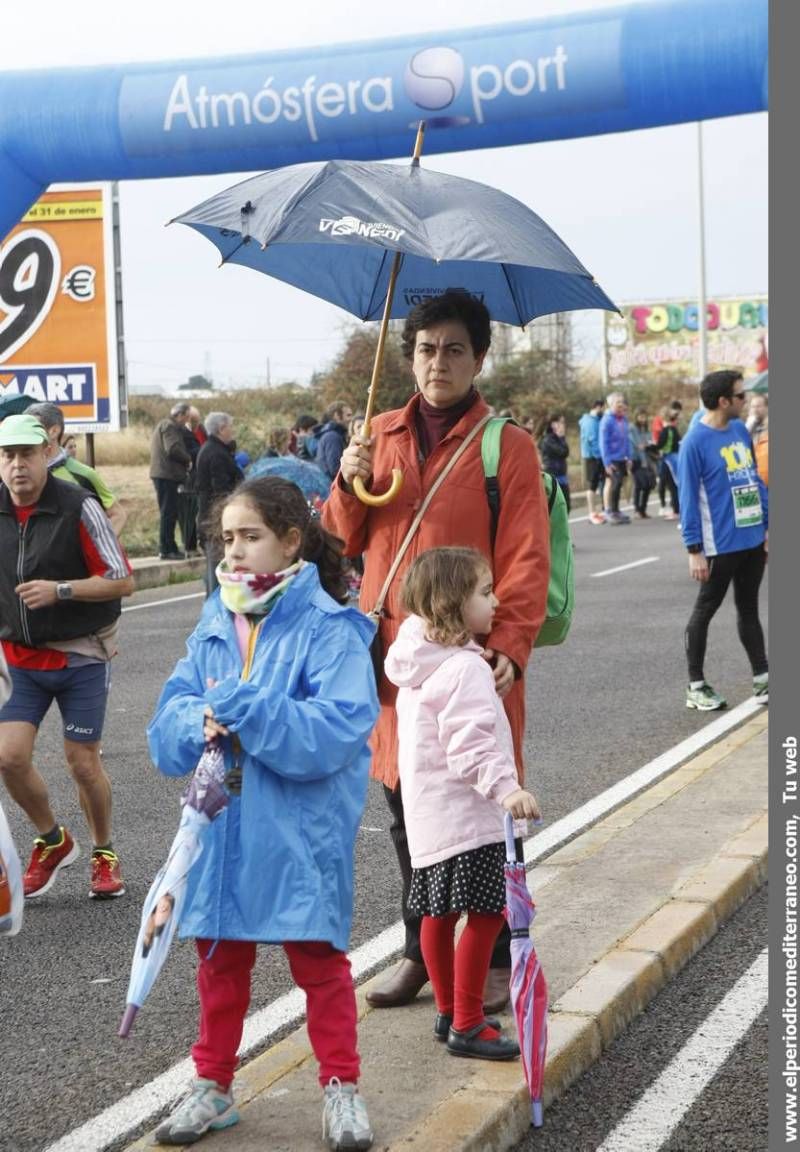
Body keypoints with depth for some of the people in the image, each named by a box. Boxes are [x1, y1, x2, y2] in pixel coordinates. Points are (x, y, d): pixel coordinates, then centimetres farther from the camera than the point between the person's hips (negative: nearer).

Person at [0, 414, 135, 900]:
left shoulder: (79, 507, -15)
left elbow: (123, 581, -14)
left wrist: (60, 590, -24)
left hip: (81, 655, -3)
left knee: (83, 761, 3)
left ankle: (105, 852, 27)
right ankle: (53, 841, 19)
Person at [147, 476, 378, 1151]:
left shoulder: (327, 626, -12)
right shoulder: (216, 620, 6)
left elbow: (338, 728, -23)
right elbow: (173, 709, 4)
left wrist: (239, 709, -26)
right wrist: (200, 723, -20)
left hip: (302, 825, -5)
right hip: (221, 818, 6)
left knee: (317, 955, 6)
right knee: (220, 953, 15)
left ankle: (342, 1087, 21)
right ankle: (214, 1084, 30)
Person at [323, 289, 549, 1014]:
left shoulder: (506, 445, -4)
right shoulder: (383, 437, 11)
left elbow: (527, 558, -9)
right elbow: (345, 540, 13)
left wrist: (510, 645, -21)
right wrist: (350, 483, -6)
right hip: (394, 653, 5)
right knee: (407, 813, 13)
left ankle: (500, 961, 16)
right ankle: (420, 954, 26)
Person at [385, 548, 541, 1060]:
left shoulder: (419, 662, 11)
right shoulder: (465, 668, -19)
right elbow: (470, 745, -27)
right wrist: (505, 787, -36)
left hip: (430, 814, 10)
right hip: (464, 813, -10)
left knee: (440, 913, 17)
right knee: (486, 913, -6)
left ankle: (449, 1012, 29)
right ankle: (467, 1025, -2)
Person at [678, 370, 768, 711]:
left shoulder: (740, 431, 6)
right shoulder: (695, 442, -14)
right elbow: (688, 498, -13)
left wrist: (768, 526, 12)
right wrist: (694, 550, -14)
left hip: (753, 540, 7)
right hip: (721, 546, -7)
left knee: (749, 609, 14)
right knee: (704, 611, 5)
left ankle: (762, 679, 21)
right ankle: (696, 686, 14)